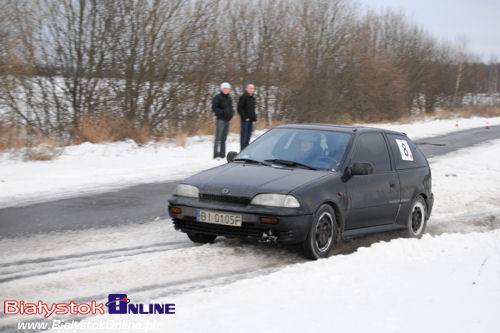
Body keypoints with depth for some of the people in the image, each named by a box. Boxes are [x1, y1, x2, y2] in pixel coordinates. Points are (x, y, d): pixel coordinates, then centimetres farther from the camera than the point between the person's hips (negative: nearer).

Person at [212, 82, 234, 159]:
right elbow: (214, 108, -11)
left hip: (227, 120, 7)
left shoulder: (229, 98, 15)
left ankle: (222, 155, 15)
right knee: (218, 138, -10)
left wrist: (232, 112, 4)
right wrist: (223, 112, -19)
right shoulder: (218, 97, -7)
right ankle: (216, 155, -11)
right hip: (220, 120, -7)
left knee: (223, 139, 11)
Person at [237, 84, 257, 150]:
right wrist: (245, 117, -17)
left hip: (251, 119, 8)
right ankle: (243, 150, -4)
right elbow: (239, 108, -14)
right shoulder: (243, 97, -10)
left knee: (248, 135, 11)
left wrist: (254, 117, 11)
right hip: (245, 120, -8)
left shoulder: (252, 98, 15)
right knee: (244, 135, -6)